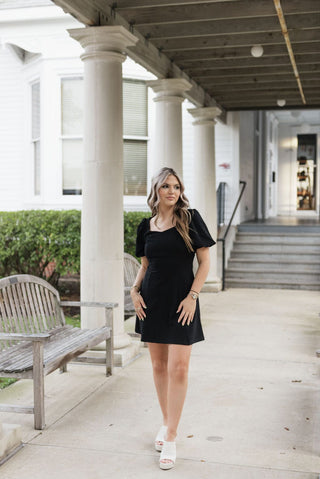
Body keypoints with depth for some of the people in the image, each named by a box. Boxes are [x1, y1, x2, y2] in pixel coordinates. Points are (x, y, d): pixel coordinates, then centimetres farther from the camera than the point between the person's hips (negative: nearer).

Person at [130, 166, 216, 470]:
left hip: (182, 301, -4)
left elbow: (204, 262, -4)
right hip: (152, 300, 4)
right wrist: (135, 290, -1)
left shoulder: (190, 219, -3)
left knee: (178, 368, -6)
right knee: (159, 365, 11)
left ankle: (170, 439, 3)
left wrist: (192, 296, -13)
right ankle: (166, 423, 29)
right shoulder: (146, 226, 7)